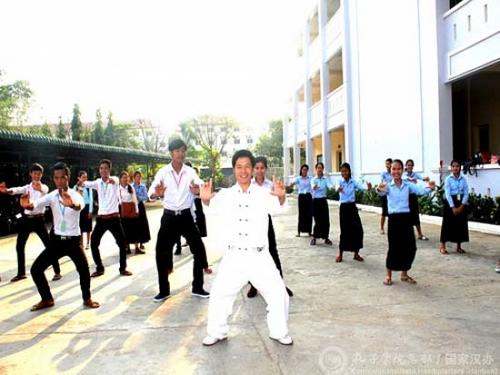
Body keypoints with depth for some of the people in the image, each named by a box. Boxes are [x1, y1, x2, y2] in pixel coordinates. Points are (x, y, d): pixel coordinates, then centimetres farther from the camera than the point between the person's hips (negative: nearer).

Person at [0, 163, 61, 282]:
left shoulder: (44, 187, -1)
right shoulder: (27, 187, 8)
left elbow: (44, 191, -28)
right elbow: (18, 190, -15)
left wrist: (39, 188, -54)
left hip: (38, 219, -4)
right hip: (26, 219, 4)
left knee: (49, 245, -6)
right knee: (19, 246, 6)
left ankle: (57, 272, 3)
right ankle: (21, 273, 20)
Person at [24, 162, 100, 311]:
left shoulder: (75, 195, -12)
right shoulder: (51, 196, -2)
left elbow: (80, 206, -36)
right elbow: (36, 203, -21)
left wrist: (72, 204, -62)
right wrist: (28, 204, -47)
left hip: (73, 241, -3)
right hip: (56, 240, 3)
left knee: (84, 269, -16)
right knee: (36, 269, 0)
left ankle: (87, 299, 9)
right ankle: (47, 299, 22)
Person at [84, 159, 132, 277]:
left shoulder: (115, 179, -5)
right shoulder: (98, 182, 6)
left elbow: (114, 180, -30)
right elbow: (88, 184, -14)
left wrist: (111, 180, -56)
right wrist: (82, 183, -39)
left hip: (114, 217, -3)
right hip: (101, 218, 3)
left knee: (122, 243, -2)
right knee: (93, 243, 0)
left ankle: (123, 268, 16)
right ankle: (99, 268, 16)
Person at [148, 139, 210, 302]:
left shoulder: (190, 172, -1)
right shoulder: (163, 172, -3)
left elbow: (201, 186, -17)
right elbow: (151, 190, -14)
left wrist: (197, 191, -43)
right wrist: (156, 193, -40)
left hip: (186, 216, 1)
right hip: (169, 217, 0)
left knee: (199, 249, -1)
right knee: (161, 252, -1)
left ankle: (197, 287, 16)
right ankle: (164, 290, 15)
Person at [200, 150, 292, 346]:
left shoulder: (263, 194, -3)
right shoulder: (225, 195, 3)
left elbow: (277, 207, -19)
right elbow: (213, 210, -10)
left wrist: (281, 197, -42)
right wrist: (206, 200, -33)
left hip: (259, 257, -1)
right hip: (233, 257, 1)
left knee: (278, 295, 2)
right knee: (219, 295, 6)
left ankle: (279, 332, 25)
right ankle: (217, 332, 29)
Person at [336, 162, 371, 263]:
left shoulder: (354, 182, 0)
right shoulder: (340, 182, -4)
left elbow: (361, 187, -18)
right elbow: (337, 188, -26)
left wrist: (368, 188, -41)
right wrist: (338, 190, -50)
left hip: (352, 207, 2)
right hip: (343, 208, -2)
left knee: (358, 230, 0)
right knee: (344, 231, 0)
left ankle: (356, 254, 16)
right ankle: (340, 254, 14)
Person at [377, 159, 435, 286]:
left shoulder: (408, 185, 5)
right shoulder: (388, 186, -3)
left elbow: (420, 190, -11)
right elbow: (382, 192, -25)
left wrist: (429, 188, -34)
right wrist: (380, 190, -50)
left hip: (406, 218, 3)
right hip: (394, 219, -3)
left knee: (410, 247, 6)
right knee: (394, 247, 0)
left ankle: (404, 274, 25)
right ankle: (389, 276, 16)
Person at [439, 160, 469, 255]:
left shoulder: (464, 179, 3)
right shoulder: (448, 179, -5)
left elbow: (466, 193, 0)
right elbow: (448, 194, -10)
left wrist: (462, 206, -11)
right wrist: (453, 207, -16)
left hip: (461, 203, 3)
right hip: (450, 203, -3)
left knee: (461, 224, 7)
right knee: (448, 224, -2)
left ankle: (459, 246, 19)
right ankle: (442, 246, 4)